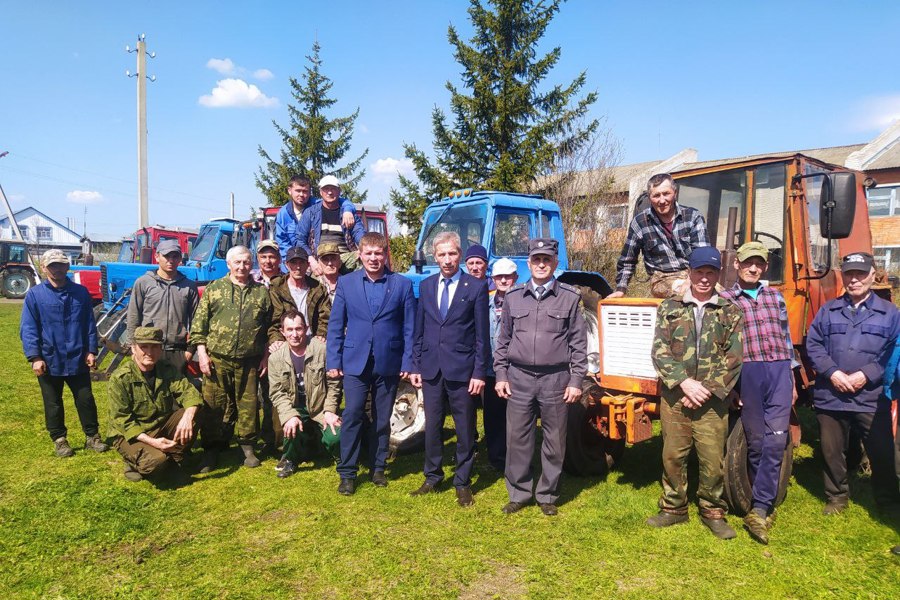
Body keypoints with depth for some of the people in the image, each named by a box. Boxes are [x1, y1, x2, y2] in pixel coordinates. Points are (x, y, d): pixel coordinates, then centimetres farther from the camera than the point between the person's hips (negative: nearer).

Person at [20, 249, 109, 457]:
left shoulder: (81, 292, 3)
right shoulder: (34, 295, -3)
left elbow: (90, 324, 6)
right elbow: (28, 329, -6)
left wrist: (91, 351, 0)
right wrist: (35, 357, -13)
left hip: (78, 360, 1)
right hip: (49, 362, -1)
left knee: (86, 400, 8)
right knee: (53, 404, 11)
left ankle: (92, 436, 21)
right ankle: (59, 440, 26)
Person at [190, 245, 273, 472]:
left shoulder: (262, 292, 7)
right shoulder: (214, 289, 5)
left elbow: (271, 327, 9)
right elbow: (199, 323, 3)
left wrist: (265, 356, 5)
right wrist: (202, 352, -4)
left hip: (249, 360, 1)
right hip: (217, 359, 0)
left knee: (248, 404, 8)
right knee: (214, 404, 6)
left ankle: (247, 446, 24)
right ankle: (212, 449, 19)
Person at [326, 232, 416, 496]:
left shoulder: (402, 284, 0)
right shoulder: (346, 283, 3)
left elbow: (409, 328, 1)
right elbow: (335, 325, 4)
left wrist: (408, 363, -4)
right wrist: (333, 362, -2)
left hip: (389, 363, 0)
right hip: (355, 362, 0)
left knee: (382, 419, 11)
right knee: (352, 416, -2)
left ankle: (378, 468, 26)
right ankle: (347, 473, 10)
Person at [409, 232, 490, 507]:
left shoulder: (476, 287, -4)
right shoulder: (426, 286, 8)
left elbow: (482, 334, -5)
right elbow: (419, 330, 10)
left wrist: (479, 372, -9)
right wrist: (415, 366, 6)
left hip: (462, 369, -3)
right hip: (431, 368, 4)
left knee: (465, 430, 7)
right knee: (432, 426, 13)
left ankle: (462, 483, 22)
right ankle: (433, 477, 29)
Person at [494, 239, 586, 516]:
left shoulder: (570, 297, 1)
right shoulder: (513, 297, 7)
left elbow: (578, 343, 1)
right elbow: (503, 340, 11)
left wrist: (576, 380, -4)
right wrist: (501, 375, 5)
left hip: (556, 379, -1)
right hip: (519, 378, 2)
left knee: (554, 442, 8)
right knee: (517, 440, 7)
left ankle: (547, 496, 24)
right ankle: (519, 493, 22)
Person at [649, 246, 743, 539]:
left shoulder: (730, 311, 5)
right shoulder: (669, 307, 5)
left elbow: (733, 358, -2)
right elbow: (660, 352, -2)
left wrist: (708, 390, -11)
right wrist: (684, 382, -13)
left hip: (713, 401, 0)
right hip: (674, 397, 1)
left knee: (713, 459, 4)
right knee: (673, 456, 8)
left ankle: (713, 512, 23)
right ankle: (673, 508, 25)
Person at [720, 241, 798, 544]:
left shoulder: (775, 296, 15)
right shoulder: (725, 299, 5)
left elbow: (786, 338, 18)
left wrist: (791, 380, 15)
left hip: (780, 371, 2)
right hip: (748, 373, -2)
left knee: (775, 442, -6)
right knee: (756, 442, 4)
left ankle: (759, 510, -2)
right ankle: (766, 506, 19)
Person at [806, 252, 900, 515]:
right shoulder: (828, 310, 7)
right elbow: (813, 345, 3)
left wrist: (867, 375, -14)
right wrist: (832, 372, -11)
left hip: (872, 399, -1)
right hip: (830, 396, 1)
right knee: (832, 451, 11)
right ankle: (837, 497, 28)